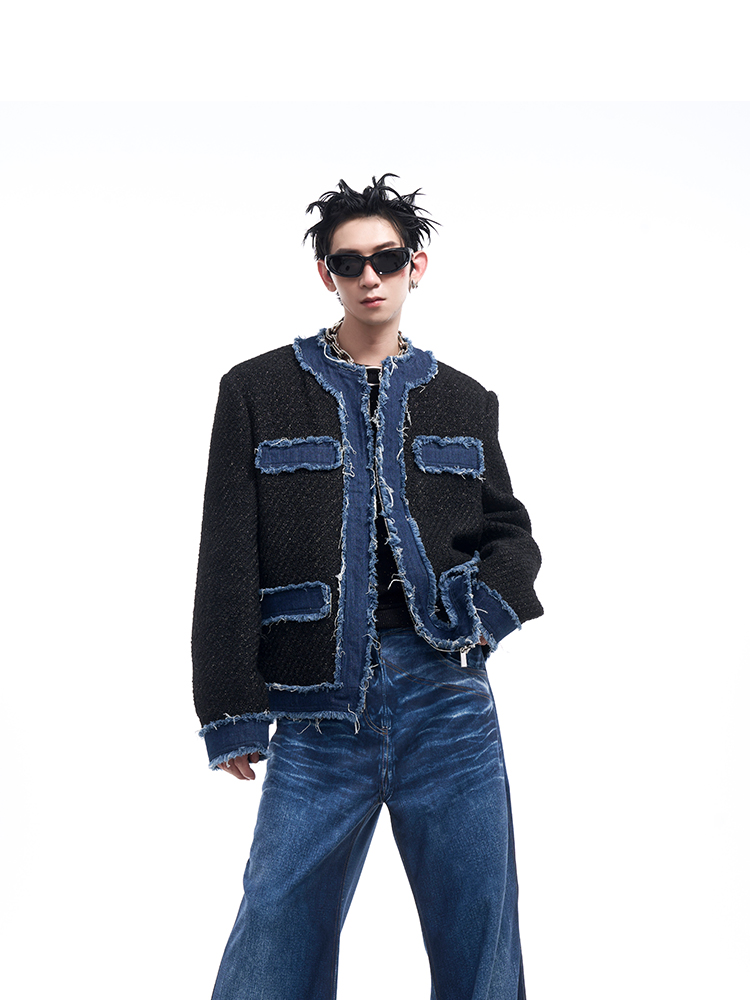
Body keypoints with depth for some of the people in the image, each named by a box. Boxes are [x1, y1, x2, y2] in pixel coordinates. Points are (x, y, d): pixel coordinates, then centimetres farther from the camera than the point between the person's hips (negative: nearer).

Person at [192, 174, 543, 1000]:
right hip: (319, 706, -2)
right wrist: (231, 712, -3)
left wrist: (488, 605, -3)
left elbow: (510, 531, 20)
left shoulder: (464, 402, 14)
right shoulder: (259, 391, 7)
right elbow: (228, 560, 3)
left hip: (448, 693, 2)